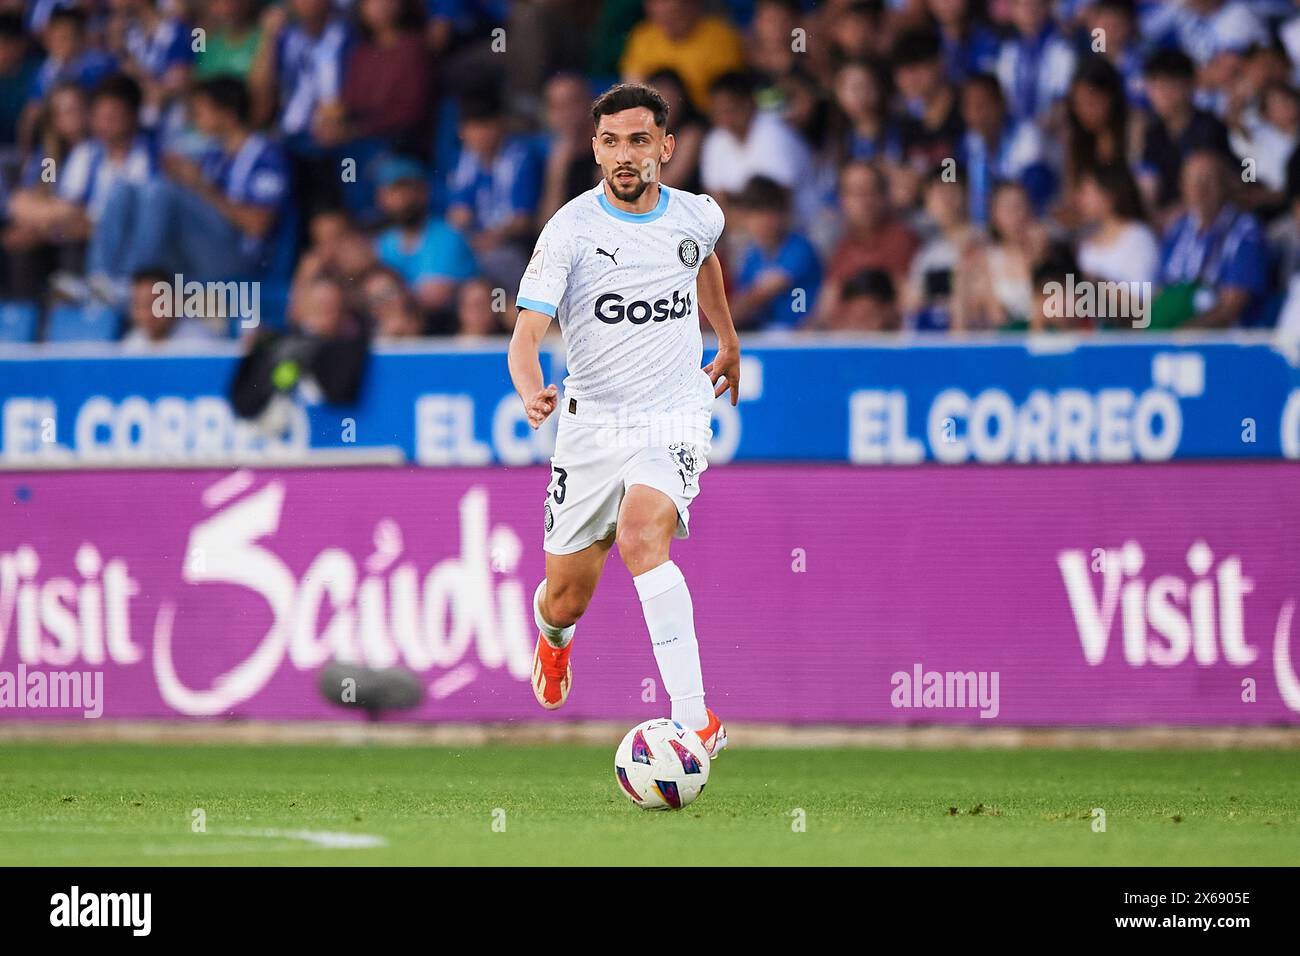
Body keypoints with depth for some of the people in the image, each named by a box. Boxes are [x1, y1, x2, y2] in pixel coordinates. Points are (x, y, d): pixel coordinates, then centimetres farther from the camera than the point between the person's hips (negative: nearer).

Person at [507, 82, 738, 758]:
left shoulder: (698, 216, 2)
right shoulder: (571, 229, -10)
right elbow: (527, 332, -18)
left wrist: (728, 342, 36)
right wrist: (532, 393, -39)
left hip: (674, 420, 0)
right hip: (591, 423, 0)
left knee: (641, 534, -31)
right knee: (565, 603, 8)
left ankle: (696, 719, -36)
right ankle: (553, 637, 50)